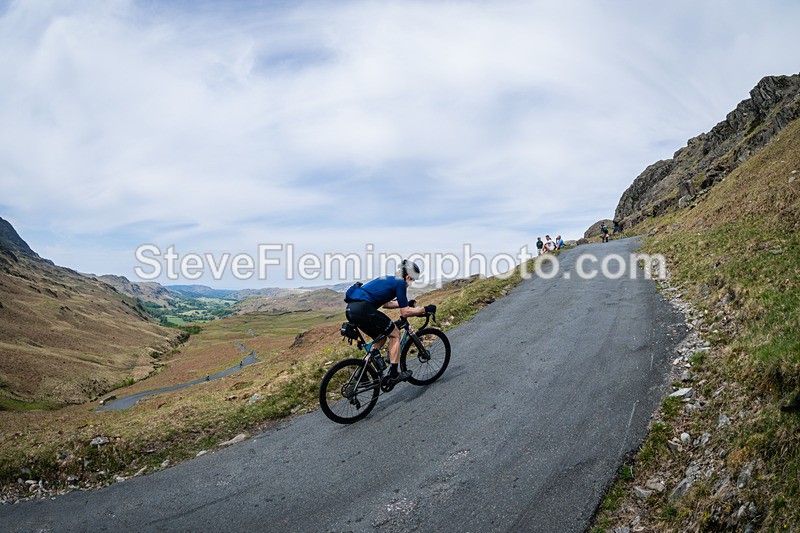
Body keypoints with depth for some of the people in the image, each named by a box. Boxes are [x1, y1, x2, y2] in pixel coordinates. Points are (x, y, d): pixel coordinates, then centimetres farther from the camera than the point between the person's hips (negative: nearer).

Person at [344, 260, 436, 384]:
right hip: (363, 309, -9)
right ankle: (394, 374, 6)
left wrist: (405, 304, 44)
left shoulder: (388, 279, 26)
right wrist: (425, 309, 9)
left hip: (350, 310, 9)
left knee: (381, 337, 23)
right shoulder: (400, 283, 0)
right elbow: (405, 313, -2)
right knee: (395, 334, 6)